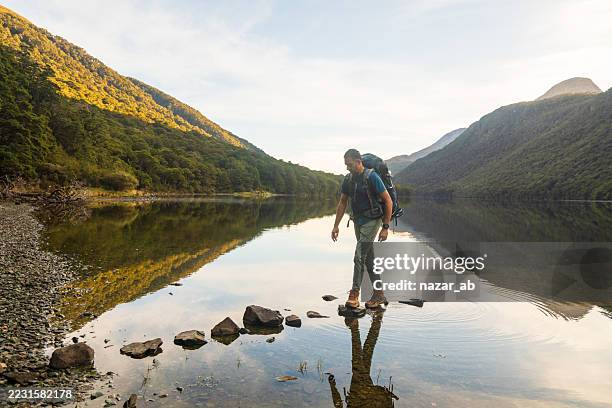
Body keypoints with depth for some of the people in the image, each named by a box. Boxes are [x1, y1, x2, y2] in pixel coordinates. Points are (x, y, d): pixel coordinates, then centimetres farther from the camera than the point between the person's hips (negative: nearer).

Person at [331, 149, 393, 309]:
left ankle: (354, 294, -2)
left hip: (372, 221, -7)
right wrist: (336, 226, 7)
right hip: (358, 221, 7)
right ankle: (379, 295, 20)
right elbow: (342, 203, 11)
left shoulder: (372, 177, -16)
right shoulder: (348, 179, 4)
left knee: (359, 256, -12)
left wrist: (386, 227, -16)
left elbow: (388, 201, -14)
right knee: (369, 259, 11)